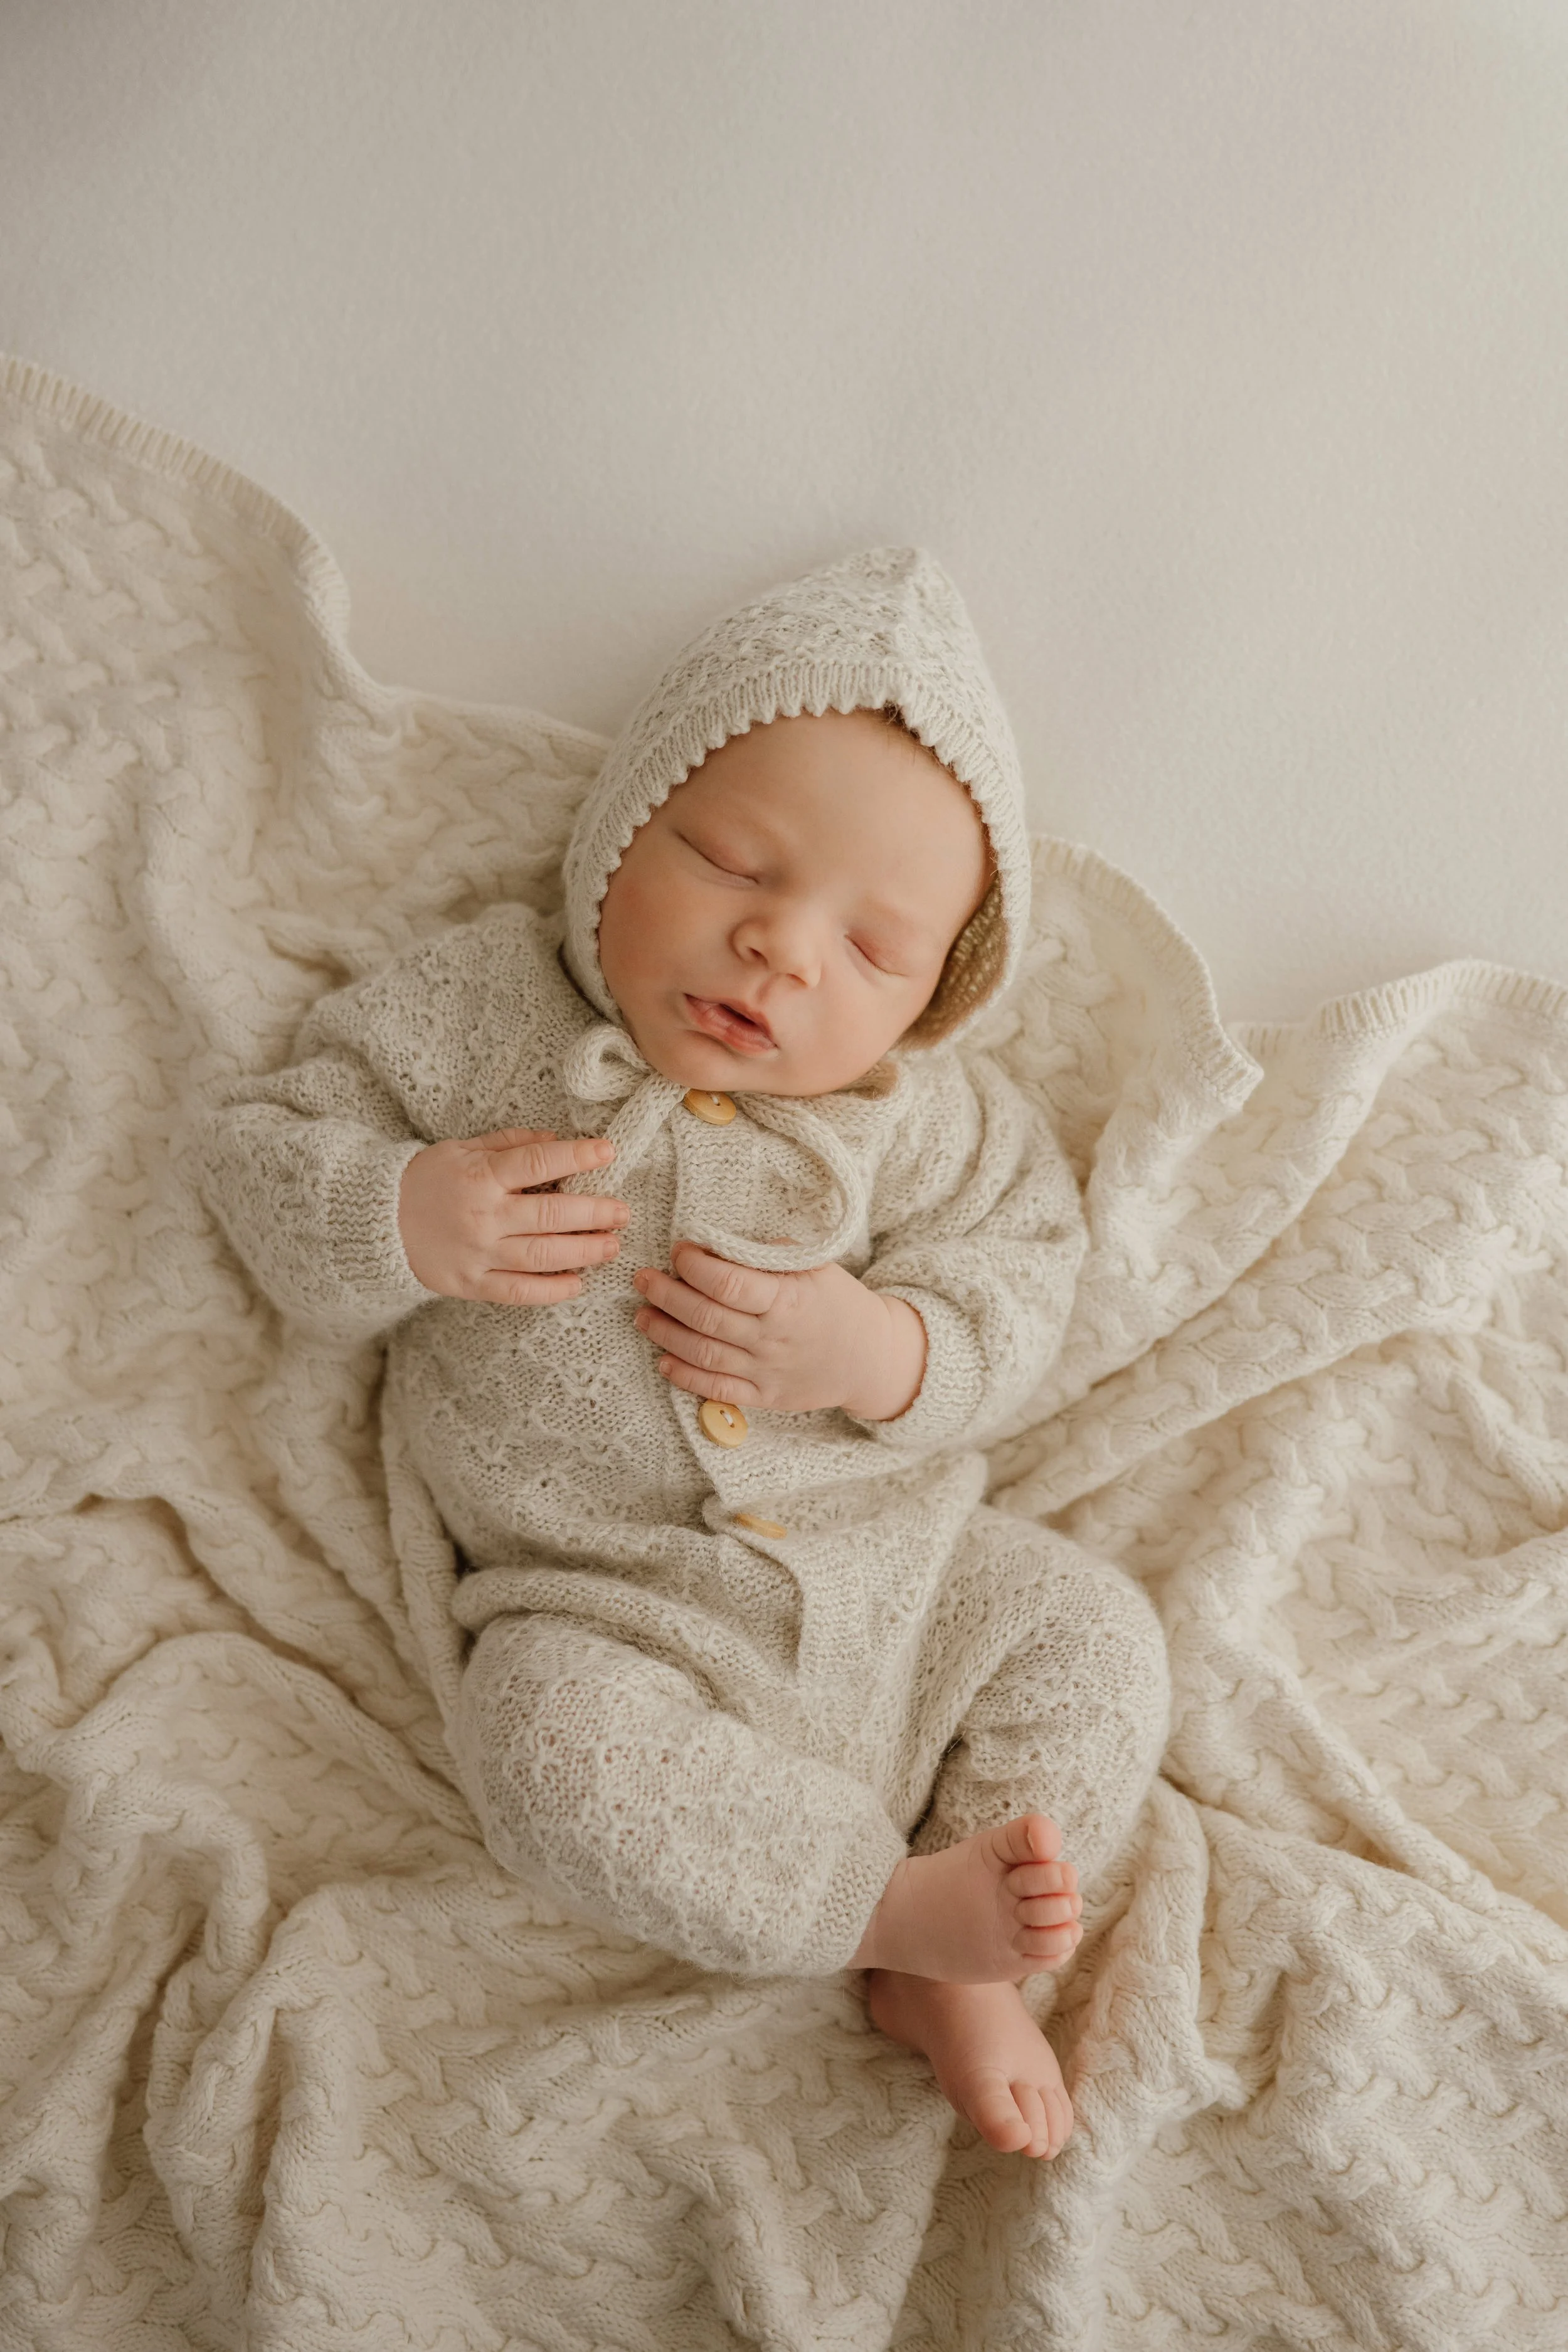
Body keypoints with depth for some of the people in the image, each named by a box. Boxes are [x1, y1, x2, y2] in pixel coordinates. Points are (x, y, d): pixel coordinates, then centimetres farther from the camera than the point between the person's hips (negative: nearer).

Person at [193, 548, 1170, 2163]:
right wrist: (405, 1223, -22)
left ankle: (956, 1972, 2)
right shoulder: (478, 1013, -3)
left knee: (1093, 1635, -11)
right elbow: (257, 1146, 1)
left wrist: (877, 1348, -21)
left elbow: (1022, 1266, 1)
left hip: (902, 1557, 3)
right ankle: (900, 1894, -14)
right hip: (611, 1608, -2)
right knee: (558, 1754, -30)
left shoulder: (920, 1114, -1)